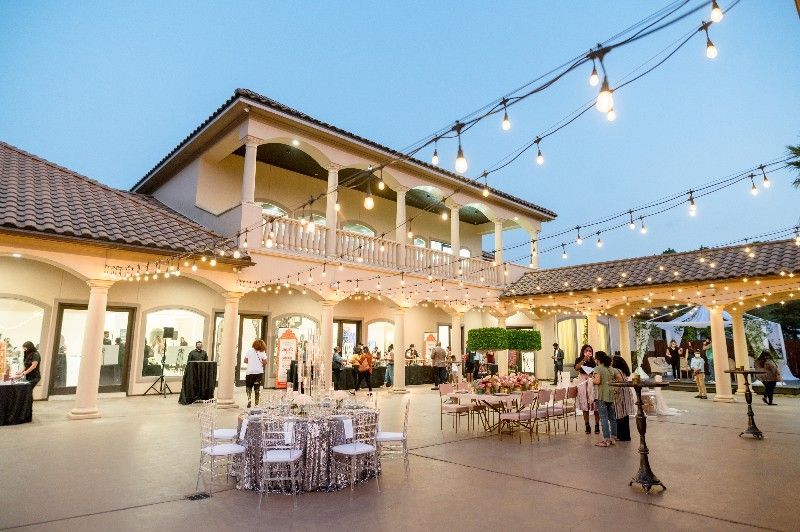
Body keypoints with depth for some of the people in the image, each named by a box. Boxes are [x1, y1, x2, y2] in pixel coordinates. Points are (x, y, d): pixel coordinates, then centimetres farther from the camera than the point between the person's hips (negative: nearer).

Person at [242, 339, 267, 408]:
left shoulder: (249, 350, 3)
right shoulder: (262, 352, -2)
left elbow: (245, 361, 4)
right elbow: (265, 362, -9)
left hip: (250, 372, 0)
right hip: (259, 372, 0)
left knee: (249, 387, 12)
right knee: (257, 388, 10)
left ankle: (249, 399, -9)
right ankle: (256, 403, 11)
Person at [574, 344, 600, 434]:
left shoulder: (594, 360, 8)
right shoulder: (579, 360, 7)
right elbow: (576, 368, -11)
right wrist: (584, 360, -16)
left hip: (593, 382, 0)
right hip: (583, 382, 0)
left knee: (595, 403, -6)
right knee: (585, 405, 3)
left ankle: (597, 425, 3)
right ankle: (587, 426, 11)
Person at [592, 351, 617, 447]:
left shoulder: (598, 368, -9)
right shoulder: (610, 369, 12)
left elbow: (597, 381, -19)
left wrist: (592, 378, 0)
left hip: (601, 396, -7)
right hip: (611, 395, 7)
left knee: (603, 418, -5)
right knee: (612, 417, 12)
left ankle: (606, 440, -4)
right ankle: (613, 437, 17)